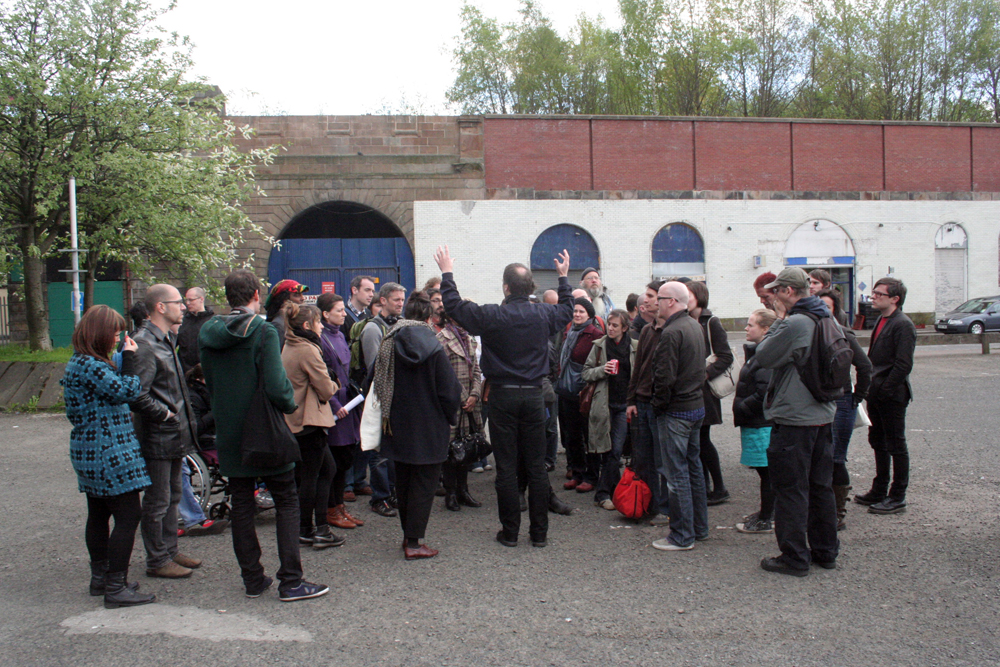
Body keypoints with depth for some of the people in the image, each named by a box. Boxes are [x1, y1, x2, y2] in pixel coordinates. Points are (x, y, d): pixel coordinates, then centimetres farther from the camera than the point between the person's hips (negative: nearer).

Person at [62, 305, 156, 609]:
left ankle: (100, 578, 29)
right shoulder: (89, 365, -19)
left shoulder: (82, 362, 14)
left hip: (91, 453, 11)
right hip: (108, 454, -11)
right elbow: (126, 391, -21)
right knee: (128, 515, -8)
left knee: (99, 515, 18)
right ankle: (116, 588, -4)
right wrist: (129, 358, -14)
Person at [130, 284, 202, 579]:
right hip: (158, 436, -10)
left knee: (173, 496, 18)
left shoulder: (166, 339, 13)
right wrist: (165, 414, -16)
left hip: (175, 434, 10)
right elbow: (137, 395, -26)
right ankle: (157, 561, 14)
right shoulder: (144, 344, -19)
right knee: (157, 501, 2)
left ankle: (170, 551, 30)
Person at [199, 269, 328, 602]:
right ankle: (290, 581, 4)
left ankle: (253, 580, 20)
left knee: (241, 505, 13)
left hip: (229, 433, 6)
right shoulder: (263, 332, -15)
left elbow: (209, 382, 12)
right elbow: (276, 386, -21)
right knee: (287, 502, 4)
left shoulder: (207, 333, 3)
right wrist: (290, 403, -2)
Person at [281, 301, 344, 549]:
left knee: (327, 468, 15)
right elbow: (326, 389, -15)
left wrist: (328, 386, 6)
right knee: (310, 476, 1)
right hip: (309, 421, -10)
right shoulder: (307, 350, -18)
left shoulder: (289, 347, 12)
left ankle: (320, 528, 18)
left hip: (293, 420, 10)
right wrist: (334, 385, 5)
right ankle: (305, 530, 11)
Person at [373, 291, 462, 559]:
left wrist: (389, 413, 13)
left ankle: (408, 534, 28)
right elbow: (449, 389, -12)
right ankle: (414, 542, 5)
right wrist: (451, 418, 3)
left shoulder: (388, 344, -3)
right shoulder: (433, 348, -15)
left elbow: (378, 383, 4)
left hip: (398, 426, 5)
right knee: (424, 484, 4)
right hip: (428, 427, -4)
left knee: (403, 481, 17)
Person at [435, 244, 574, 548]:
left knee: (506, 467, 4)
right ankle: (539, 532, 14)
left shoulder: (491, 316, -11)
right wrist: (563, 278, 35)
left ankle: (510, 532, 12)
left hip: (503, 396, -2)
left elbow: (454, 306, 1)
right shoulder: (543, 314, -1)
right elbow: (567, 310, 22)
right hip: (533, 395, 3)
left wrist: (447, 273, 14)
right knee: (536, 466, 8)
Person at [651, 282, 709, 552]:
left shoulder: (671, 332, -19)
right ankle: (699, 527, 27)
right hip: (697, 405, 9)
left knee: (676, 473, -2)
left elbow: (664, 377, -22)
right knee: (693, 467, 17)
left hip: (676, 411, -9)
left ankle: (682, 536, 4)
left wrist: (659, 405, -9)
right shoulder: (696, 326, 10)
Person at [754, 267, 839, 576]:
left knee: (791, 490, 0)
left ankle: (794, 558, 7)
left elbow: (764, 357, -14)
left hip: (794, 420, -9)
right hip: (823, 415, 9)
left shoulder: (794, 324, -20)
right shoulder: (827, 321, 8)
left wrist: (776, 324, -2)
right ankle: (825, 551, 26)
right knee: (821, 486, 16)